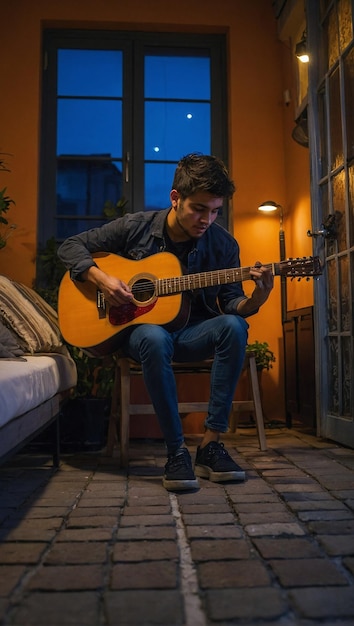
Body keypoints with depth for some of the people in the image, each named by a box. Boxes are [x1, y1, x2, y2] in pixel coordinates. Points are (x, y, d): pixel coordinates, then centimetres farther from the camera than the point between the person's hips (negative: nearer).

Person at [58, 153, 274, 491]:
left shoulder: (223, 244, -1)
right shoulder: (136, 227, -5)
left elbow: (230, 303, -2)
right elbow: (70, 246, 1)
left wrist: (256, 300, -25)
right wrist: (101, 279, -17)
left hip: (191, 332, 2)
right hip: (137, 327, -2)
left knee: (234, 327, -30)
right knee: (155, 339, -39)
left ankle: (210, 444, -25)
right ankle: (176, 452, -27)